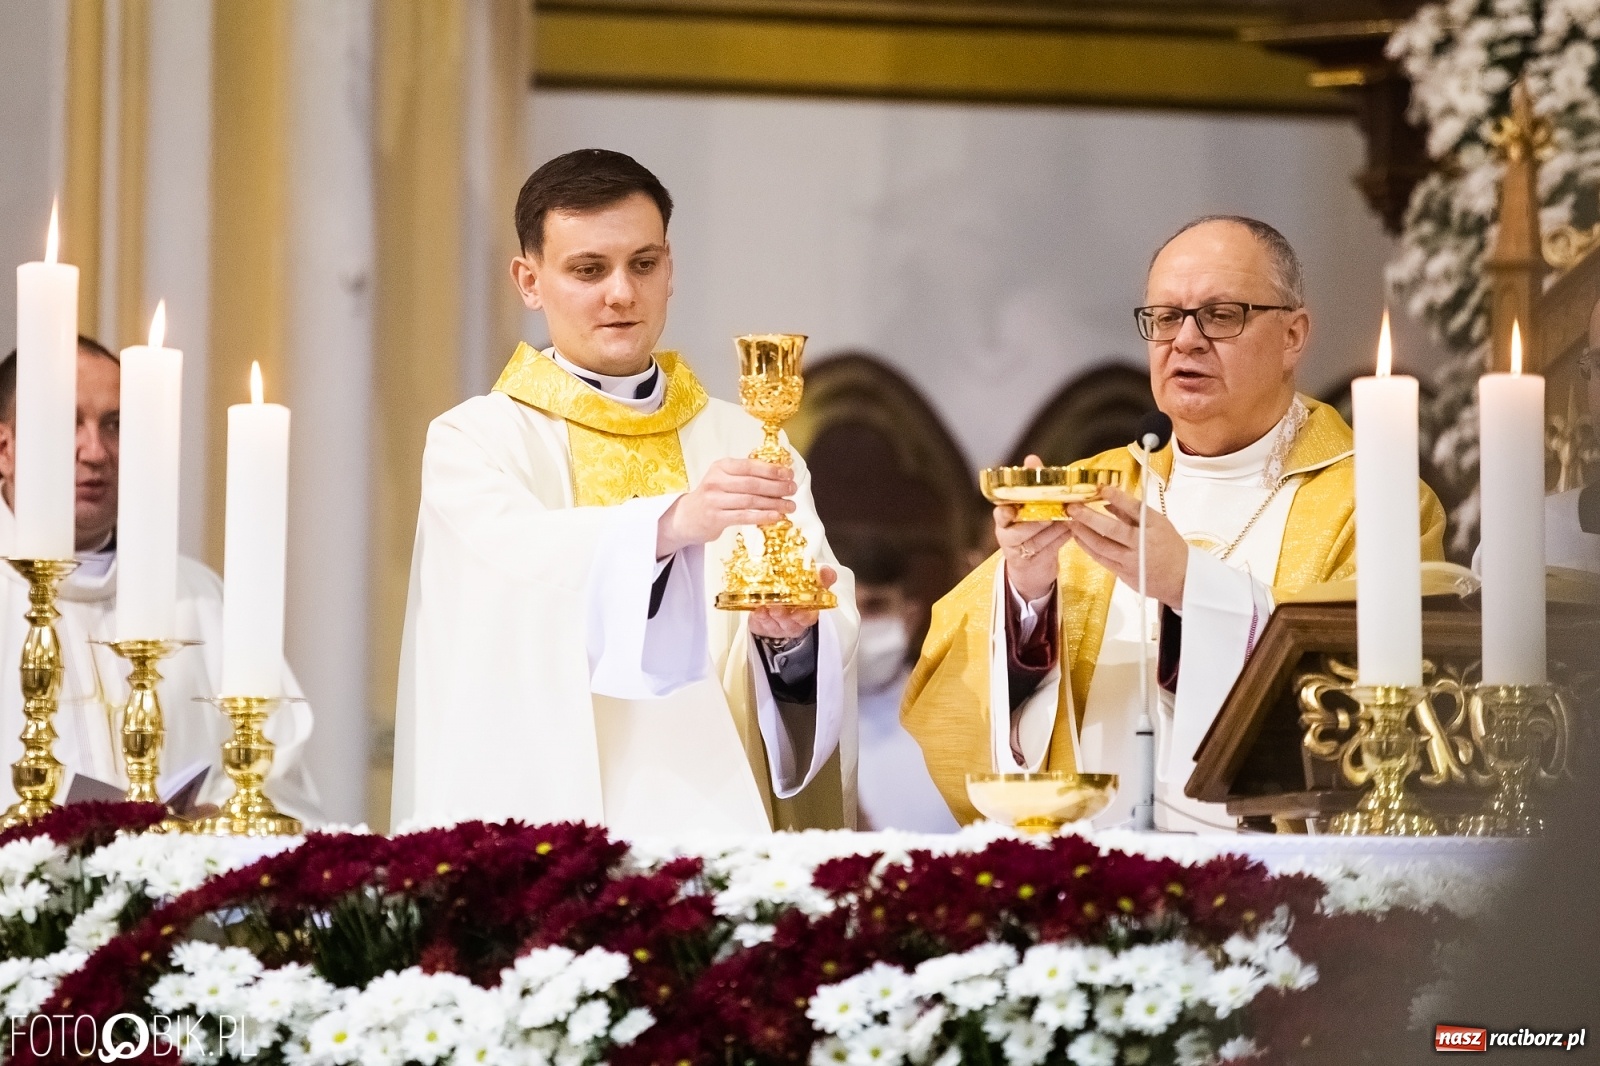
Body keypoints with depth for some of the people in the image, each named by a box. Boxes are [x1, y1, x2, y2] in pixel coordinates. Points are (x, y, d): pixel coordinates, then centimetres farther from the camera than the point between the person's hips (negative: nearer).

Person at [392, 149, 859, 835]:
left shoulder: (746, 448, 14)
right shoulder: (473, 443, 6)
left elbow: (833, 639, 3)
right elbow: (533, 563, -15)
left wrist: (792, 636, -18)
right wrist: (669, 524, -31)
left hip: (719, 812, 4)